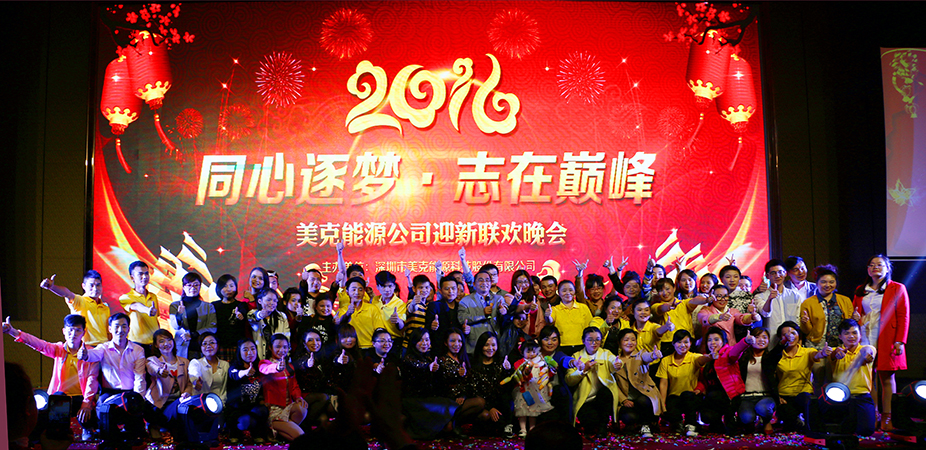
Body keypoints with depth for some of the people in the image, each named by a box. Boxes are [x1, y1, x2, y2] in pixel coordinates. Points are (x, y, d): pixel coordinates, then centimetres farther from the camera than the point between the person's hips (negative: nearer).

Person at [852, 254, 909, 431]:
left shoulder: (897, 289, 4)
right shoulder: (860, 291, 15)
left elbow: (903, 317, -1)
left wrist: (899, 341, -9)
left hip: (887, 341, -3)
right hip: (864, 340, 3)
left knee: (887, 377, -1)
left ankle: (887, 418, 4)